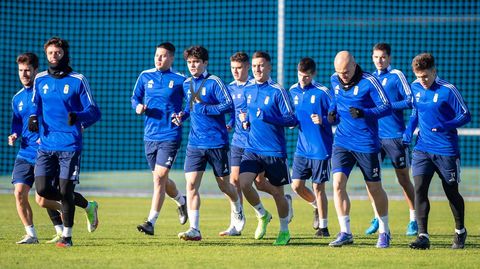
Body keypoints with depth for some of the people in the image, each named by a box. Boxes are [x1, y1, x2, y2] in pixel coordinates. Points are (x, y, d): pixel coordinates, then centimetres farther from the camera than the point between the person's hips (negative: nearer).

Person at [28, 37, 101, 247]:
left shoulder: (78, 80, -3)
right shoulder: (40, 79, 9)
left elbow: (93, 112, -3)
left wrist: (78, 117, -24)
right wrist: (33, 117, -1)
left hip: (70, 145, -4)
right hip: (46, 145, 4)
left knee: (65, 190, -5)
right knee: (42, 188, -6)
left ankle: (67, 236, 11)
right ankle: (87, 205, 17)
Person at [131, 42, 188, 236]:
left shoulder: (180, 80, -4)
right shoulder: (145, 76, 7)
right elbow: (135, 98, 17)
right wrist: (138, 107, -4)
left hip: (170, 135, -5)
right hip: (150, 135, 5)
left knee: (159, 177, -14)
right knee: (161, 179, 15)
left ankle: (151, 222, -13)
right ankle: (181, 201, 44)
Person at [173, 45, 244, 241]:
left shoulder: (213, 82, -10)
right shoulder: (187, 84, 9)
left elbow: (229, 105, -17)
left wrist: (203, 108, -21)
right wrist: (182, 115, 5)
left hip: (217, 142, -5)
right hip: (195, 143, 5)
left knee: (224, 185, 11)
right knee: (191, 185, -11)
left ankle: (237, 209, 44)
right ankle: (194, 230, -12)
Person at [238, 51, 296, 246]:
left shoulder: (277, 91, -10)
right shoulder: (247, 90, 8)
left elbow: (292, 120, -13)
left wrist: (267, 117, -24)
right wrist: (244, 121, 2)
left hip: (275, 151, -4)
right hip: (252, 149, 4)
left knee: (277, 193, 5)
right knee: (244, 183, -15)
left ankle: (284, 231, 27)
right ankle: (262, 216, 13)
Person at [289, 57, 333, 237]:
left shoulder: (322, 92, -11)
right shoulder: (293, 91, 6)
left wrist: (323, 120, -26)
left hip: (320, 148, -5)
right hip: (302, 147, 5)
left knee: (318, 188, -1)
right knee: (296, 185, 3)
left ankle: (323, 227, 11)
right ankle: (317, 206, 32)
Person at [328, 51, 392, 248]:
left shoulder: (368, 82, -14)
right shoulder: (335, 80, 4)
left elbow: (386, 107, -14)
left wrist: (364, 113, -29)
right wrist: (332, 112, 2)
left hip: (366, 143, -4)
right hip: (342, 141, 4)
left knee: (374, 189, 7)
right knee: (338, 183, -12)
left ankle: (384, 232, 25)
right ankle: (345, 232, -7)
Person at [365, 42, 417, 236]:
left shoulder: (396, 76, -4)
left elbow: (410, 101, -10)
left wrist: (389, 105, -17)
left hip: (395, 134, -5)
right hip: (373, 133, 5)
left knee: (403, 176, 2)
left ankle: (414, 219, 11)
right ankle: (377, 218, 9)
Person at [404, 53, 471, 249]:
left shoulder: (447, 90, -14)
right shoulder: (415, 88, 3)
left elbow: (465, 115, -10)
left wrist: (446, 126, -27)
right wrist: (409, 131, 3)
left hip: (446, 150, -4)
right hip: (422, 149, 4)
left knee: (452, 192, 10)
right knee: (419, 188, -13)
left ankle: (460, 232, 32)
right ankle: (423, 236, -14)